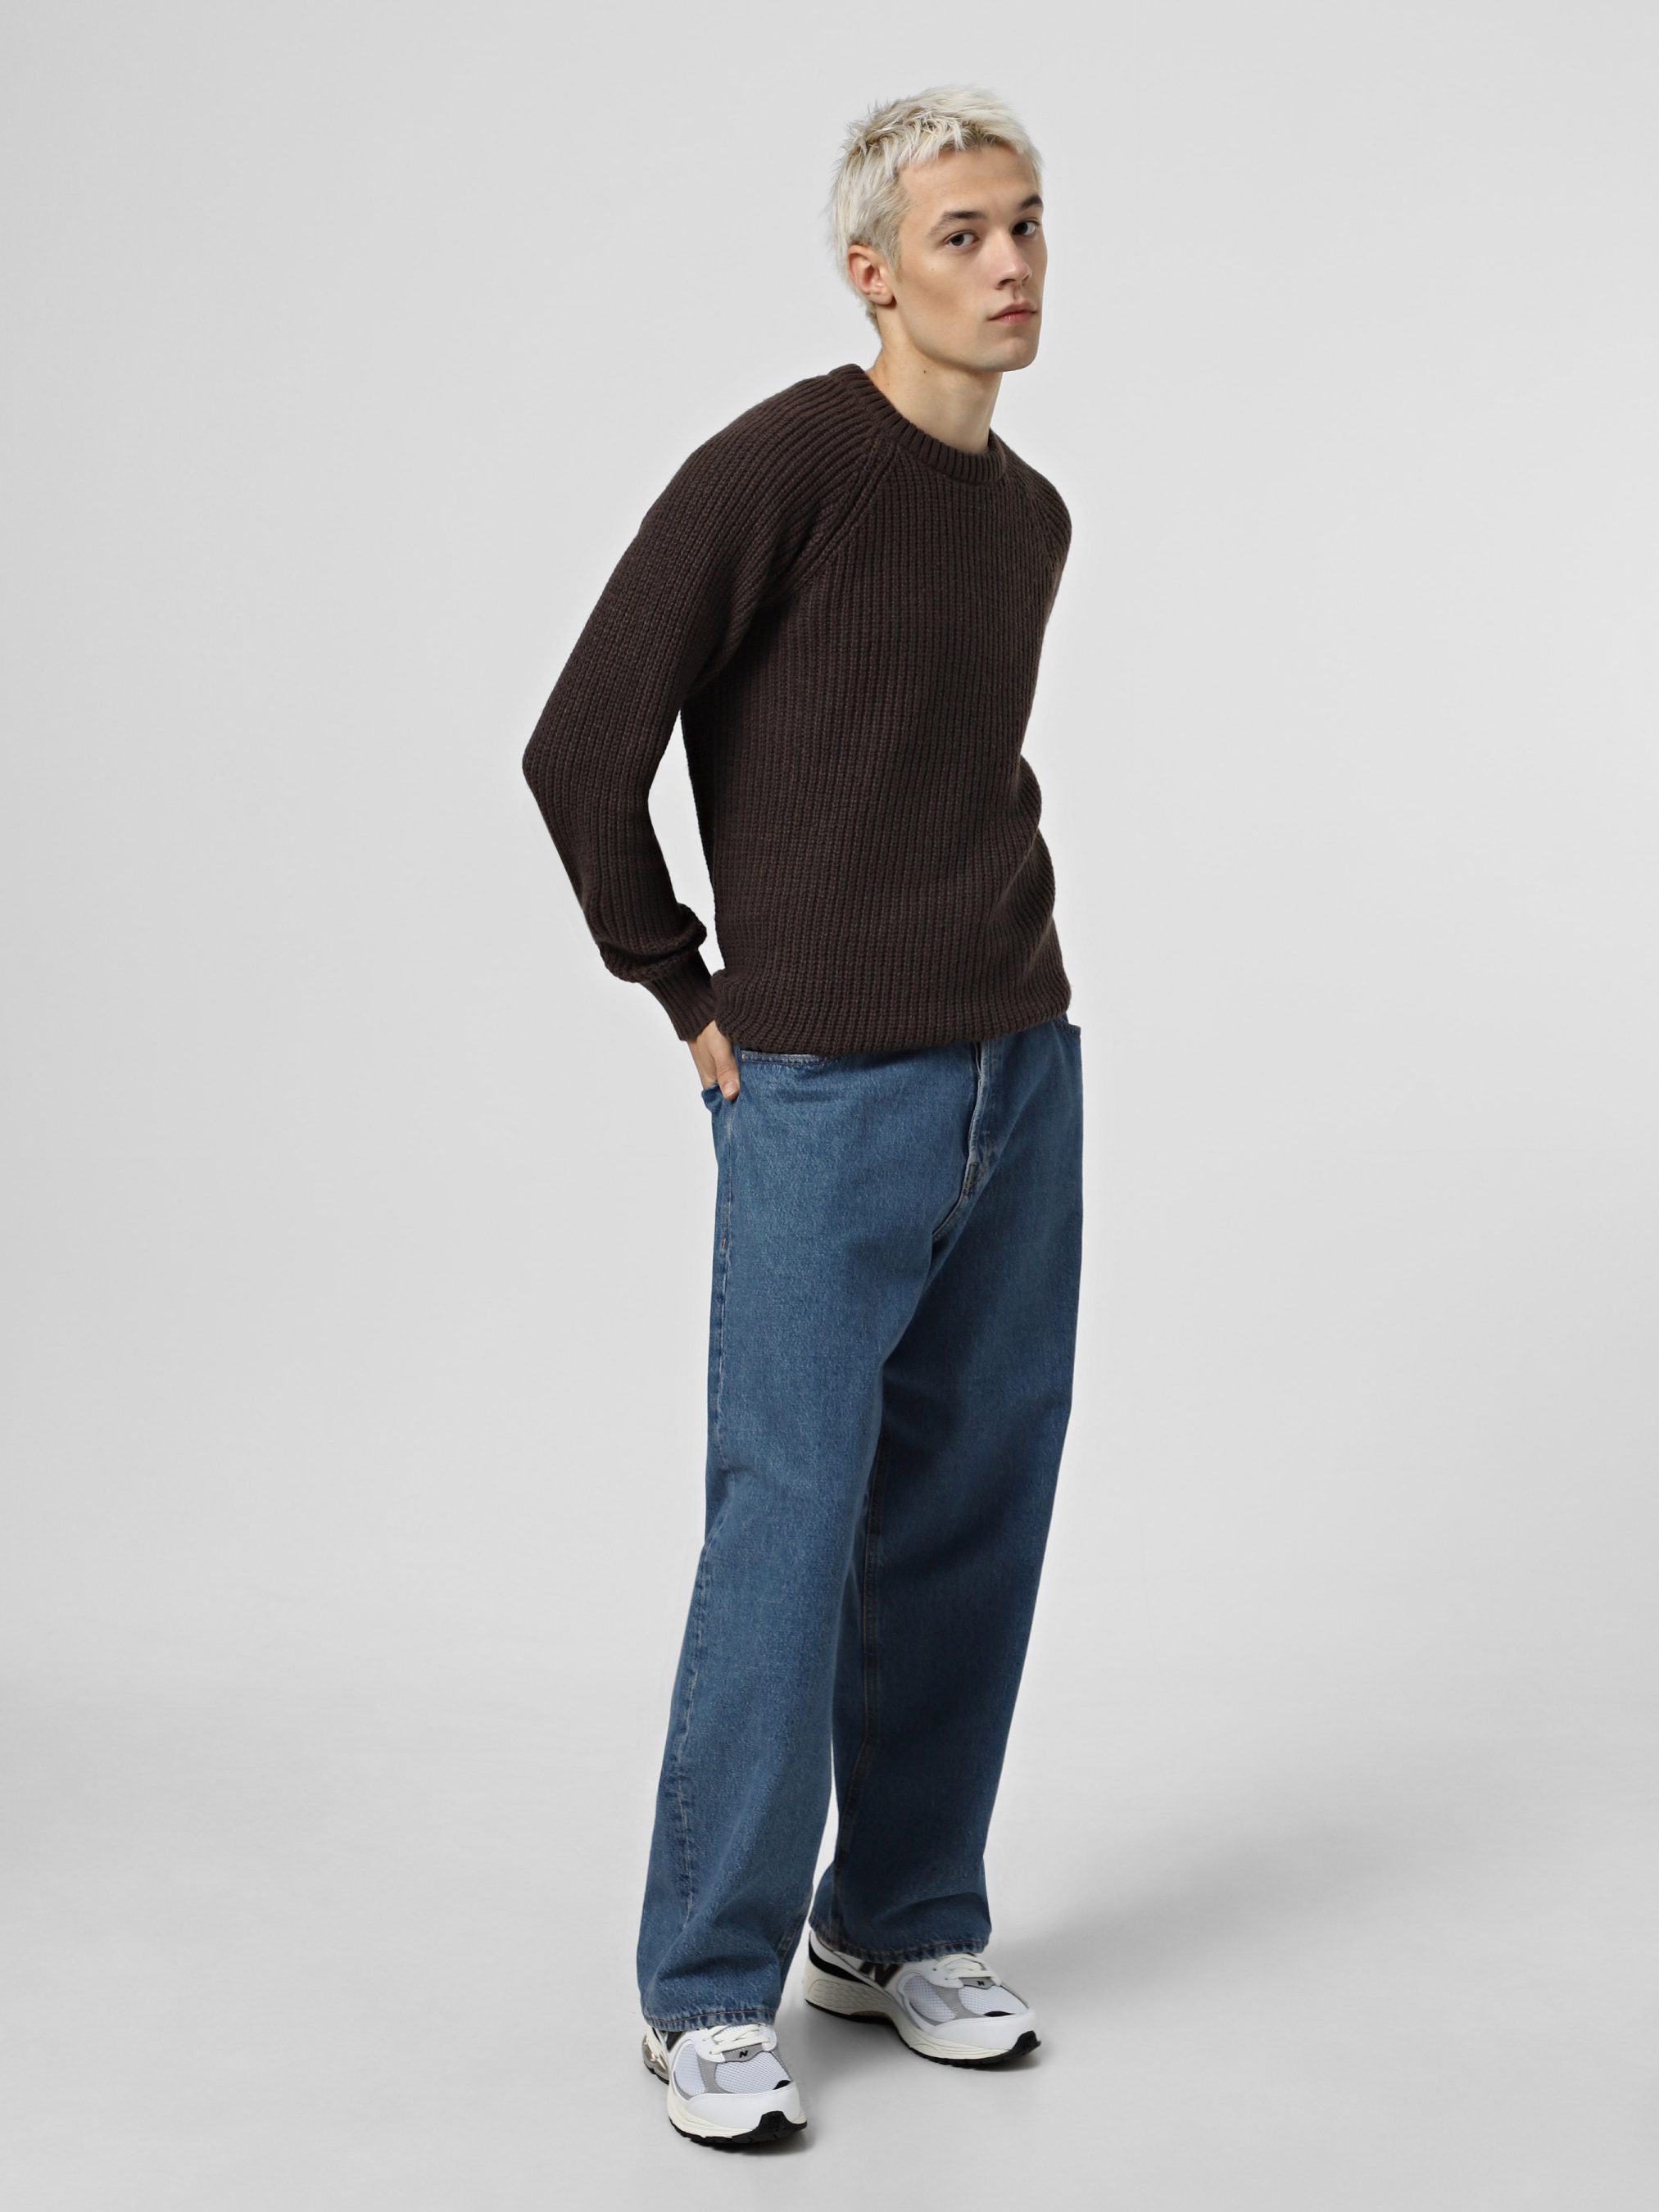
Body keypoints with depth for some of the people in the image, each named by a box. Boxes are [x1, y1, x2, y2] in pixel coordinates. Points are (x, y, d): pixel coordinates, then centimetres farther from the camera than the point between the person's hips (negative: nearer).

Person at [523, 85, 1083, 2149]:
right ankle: (709, 1993, 10)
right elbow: (580, 755, -12)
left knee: (970, 1515, 11)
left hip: (1022, 1073, 7)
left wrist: (1020, 956, 14)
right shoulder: (775, 470, -11)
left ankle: (900, 1923, 26)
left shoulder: (1031, 517, 12)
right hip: (828, 1094, -7)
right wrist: (695, 1002, -5)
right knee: (791, 1532, -4)